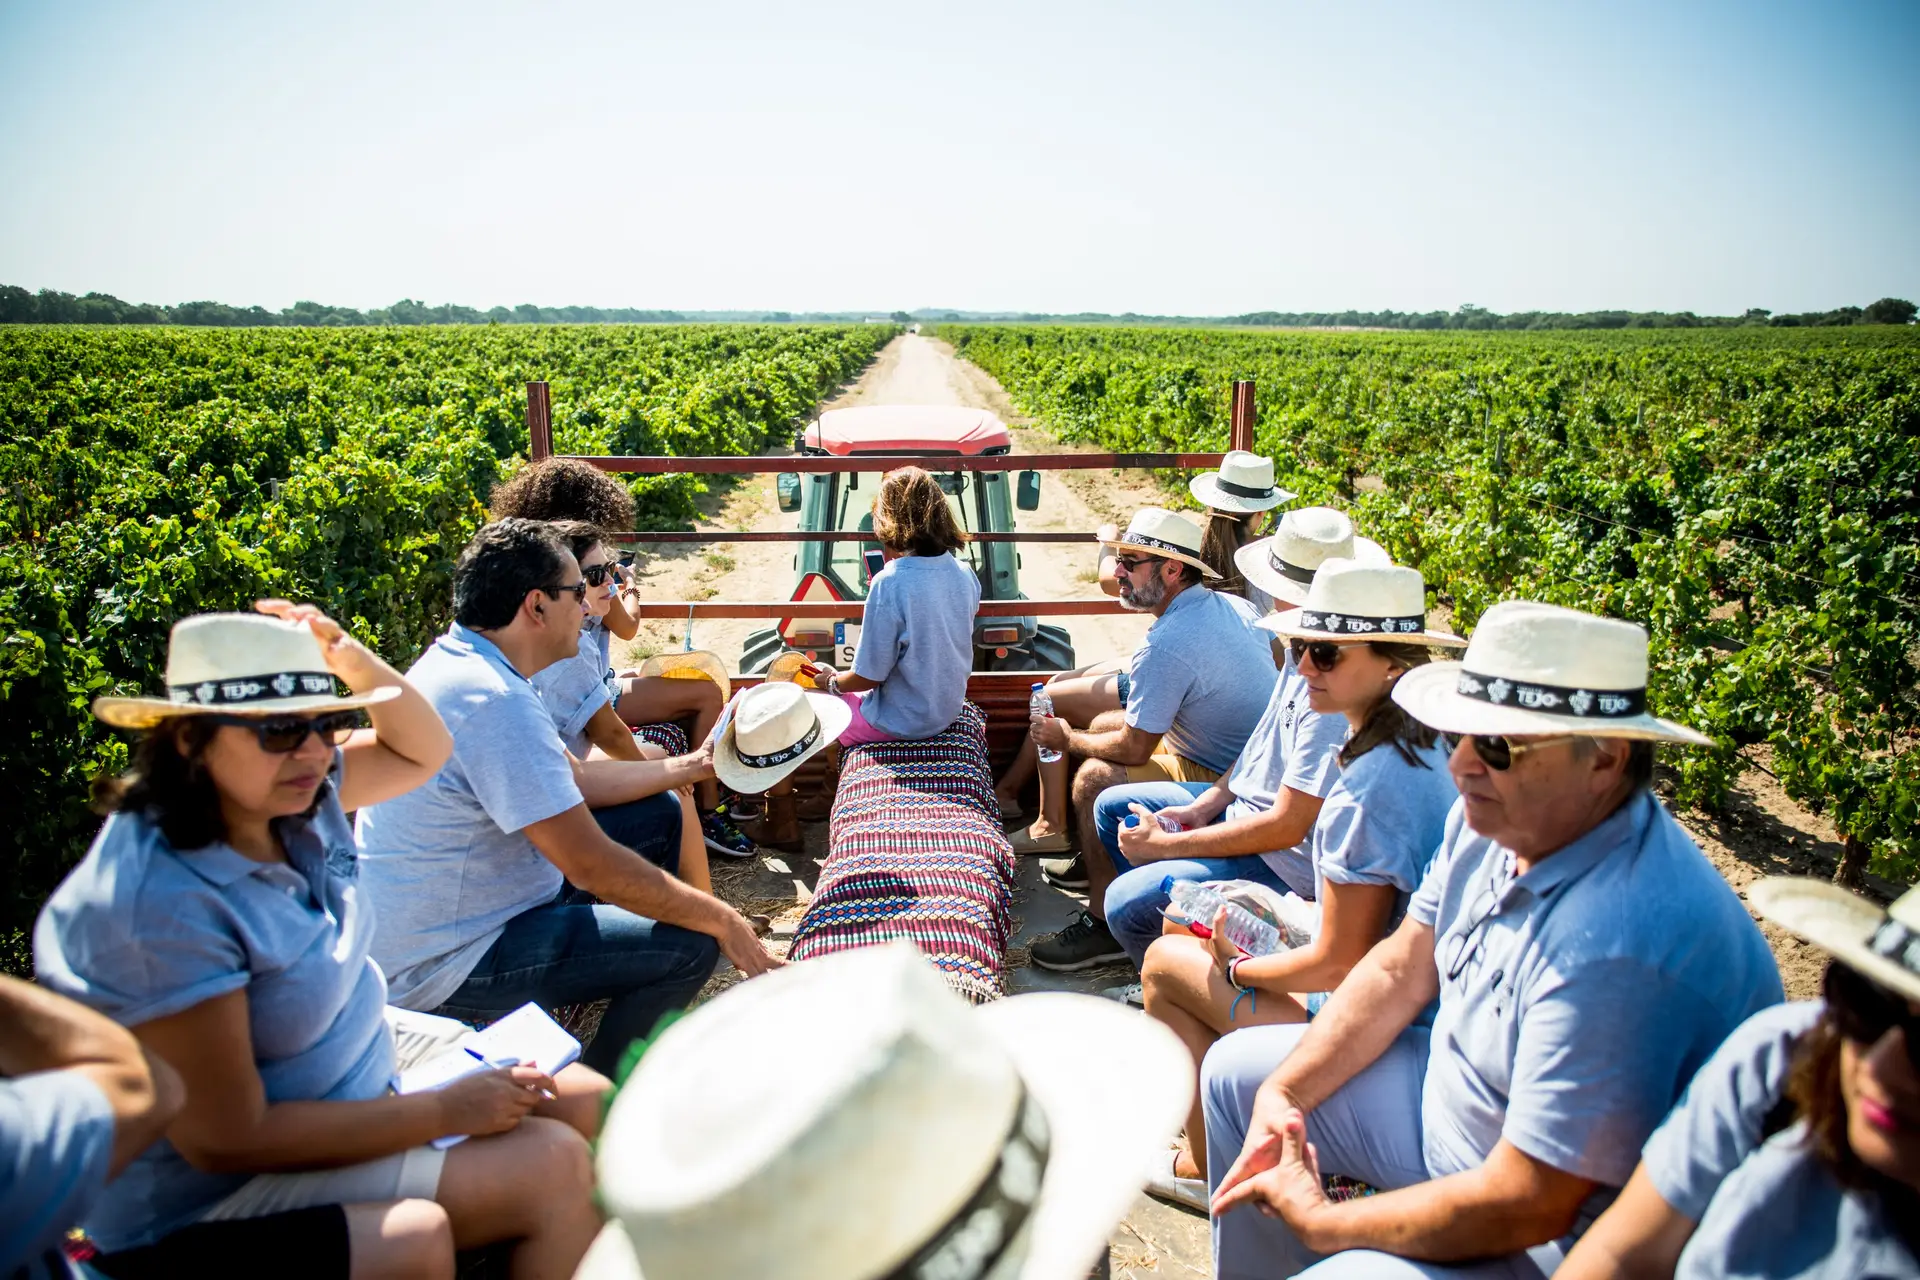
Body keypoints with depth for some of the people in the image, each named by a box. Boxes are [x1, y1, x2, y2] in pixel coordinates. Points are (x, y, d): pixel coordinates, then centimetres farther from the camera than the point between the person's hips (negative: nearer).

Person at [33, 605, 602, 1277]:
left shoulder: (288, 799, -7)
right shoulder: (160, 903, -30)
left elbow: (421, 751, 7)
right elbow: (229, 1140, -26)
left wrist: (352, 660, -14)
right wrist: (446, 1111, -21)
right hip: (224, 1193, -8)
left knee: (587, 1100, 3)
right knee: (552, 1168, -18)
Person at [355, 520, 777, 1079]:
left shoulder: (459, 660, 4)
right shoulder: (494, 702, -29)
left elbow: (571, 780, 14)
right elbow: (591, 865, -29)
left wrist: (690, 766, 17)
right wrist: (721, 920, -18)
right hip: (442, 965, -10)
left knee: (658, 816, 14)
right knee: (690, 945, -17)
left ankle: (646, 1023, 28)